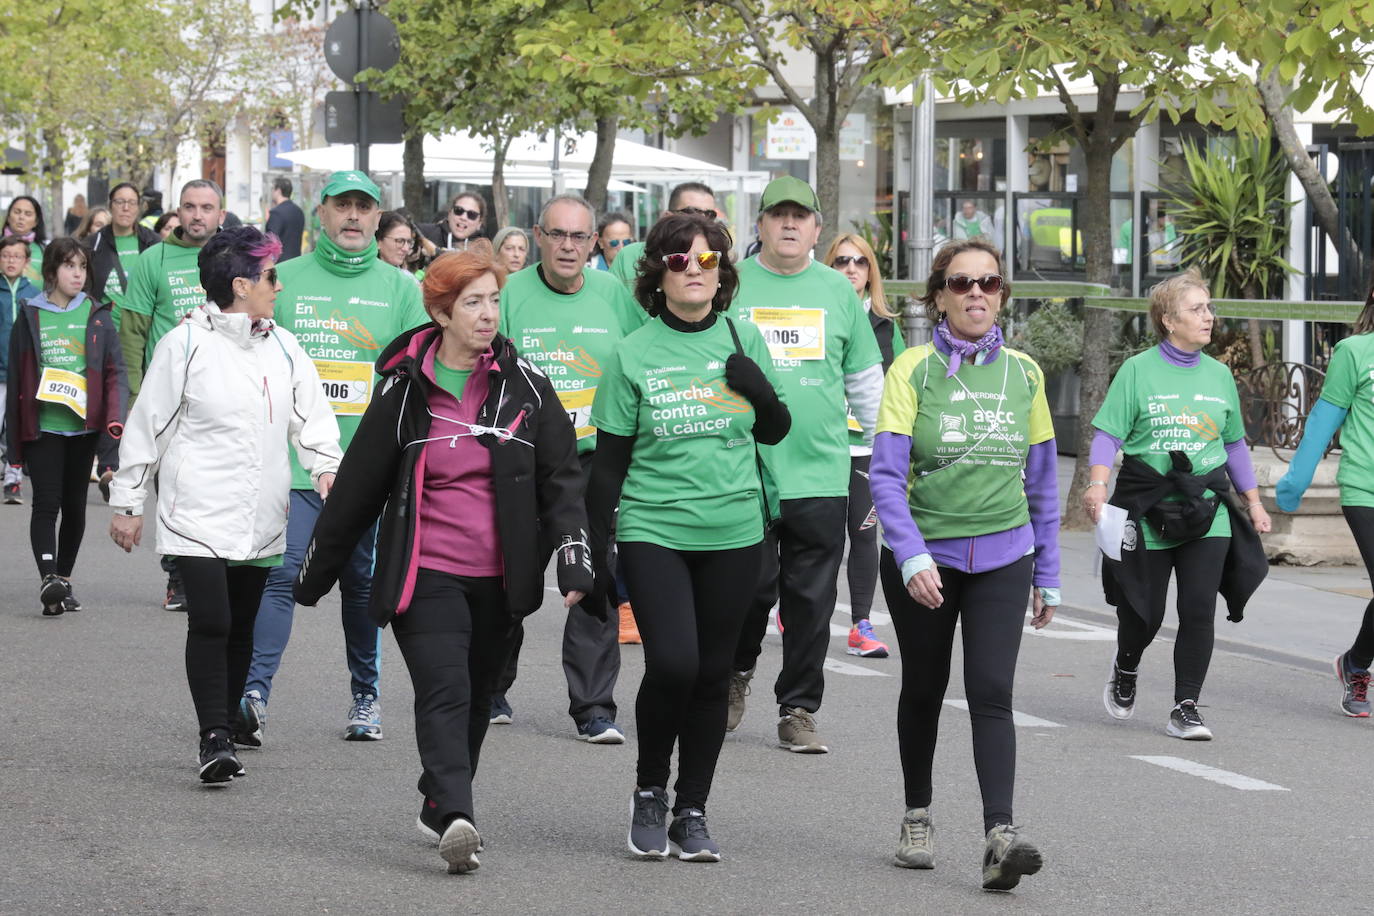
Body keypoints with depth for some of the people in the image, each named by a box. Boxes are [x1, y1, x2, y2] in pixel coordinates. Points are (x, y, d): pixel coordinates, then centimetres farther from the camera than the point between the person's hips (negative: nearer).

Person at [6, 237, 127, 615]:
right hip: (42, 427, -2)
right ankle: (48, 580, -23)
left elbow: (115, 372, 3)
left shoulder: (97, 316, 6)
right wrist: (13, 442, 5)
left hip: (84, 426, 2)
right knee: (47, 503, -12)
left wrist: (115, 417, -15)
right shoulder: (29, 317, 4)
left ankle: (64, 579, 22)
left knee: (75, 505, 9)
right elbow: (15, 381, 7)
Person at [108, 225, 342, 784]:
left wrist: (326, 465, -12)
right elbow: (147, 425, 0)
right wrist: (127, 502, 1)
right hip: (199, 515, -5)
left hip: (260, 520, 5)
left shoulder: (283, 348, 11)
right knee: (210, 623, -15)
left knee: (241, 629, 10)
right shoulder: (185, 345, -5)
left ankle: (225, 731, 19)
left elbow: (310, 414, 8)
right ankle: (214, 738, -15)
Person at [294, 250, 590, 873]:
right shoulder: (404, 390, 0)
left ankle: (440, 808, 30)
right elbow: (357, 487, 7)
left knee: (476, 698, 13)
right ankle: (455, 819, -29)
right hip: (426, 575, -3)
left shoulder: (524, 386, 4)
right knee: (444, 692, -17)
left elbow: (561, 477, 5)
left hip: (498, 577, 3)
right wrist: (317, 571, 11)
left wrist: (574, 556, -9)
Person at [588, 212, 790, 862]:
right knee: (672, 664, -17)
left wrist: (759, 388, -8)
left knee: (712, 674, 6)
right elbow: (608, 461, 1)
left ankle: (691, 813, 18)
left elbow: (775, 432, 14)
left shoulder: (743, 340, 5)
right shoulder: (633, 355, -2)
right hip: (653, 532, -3)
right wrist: (595, 551, -1)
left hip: (733, 533, 3)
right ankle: (649, 790, 7)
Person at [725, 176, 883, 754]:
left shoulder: (838, 291, 10)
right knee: (751, 589, -1)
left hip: (820, 474, 2)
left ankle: (799, 710, 12)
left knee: (811, 600, 3)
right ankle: (737, 672, 26)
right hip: (742, 472, -2)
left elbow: (866, 380, 17)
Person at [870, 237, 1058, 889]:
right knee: (923, 690, 13)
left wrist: (1047, 576, 12)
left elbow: (1041, 483, 12)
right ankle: (917, 821, 31)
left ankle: (999, 836, -22)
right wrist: (912, 557, -25)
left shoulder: (1023, 374, 5)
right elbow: (886, 474, -13)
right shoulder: (913, 370, -5)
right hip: (922, 558, -1)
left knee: (991, 693, -13)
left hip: (1002, 559, 1)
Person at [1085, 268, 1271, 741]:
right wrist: (1097, 484, -20)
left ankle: (1186, 709, 2)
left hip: (1207, 513, 3)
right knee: (1144, 611, 6)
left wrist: (1253, 502, 18)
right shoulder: (1139, 370, -2)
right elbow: (1109, 434, -5)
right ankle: (1125, 671, 38)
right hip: (1149, 509, -3)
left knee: (1199, 611, -7)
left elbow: (1235, 444, 20)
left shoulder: (1219, 375, 11)